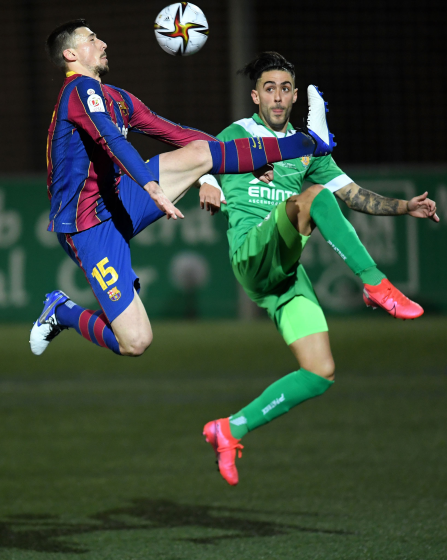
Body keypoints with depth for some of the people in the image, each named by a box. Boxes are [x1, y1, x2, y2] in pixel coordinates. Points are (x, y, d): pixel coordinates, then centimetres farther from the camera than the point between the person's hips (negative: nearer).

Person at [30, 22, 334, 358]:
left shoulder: (114, 97, 16)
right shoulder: (81, 90, -13)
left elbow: (174, 133, 21)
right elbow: (113, 141, -29)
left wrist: (250, 158, 18)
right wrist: (153, 187, -44)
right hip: (90, 229, -9)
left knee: (201, 152, -2)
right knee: (135, 342, -16)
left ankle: (311, 141, 5)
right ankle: (64, 312, 10)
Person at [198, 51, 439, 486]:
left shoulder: (306, 149, 22)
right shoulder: (235, 136, 9)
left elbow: (354, 195, 20)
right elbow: (205, 179, 6)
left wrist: (403, 207, 5)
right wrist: (207, 190, -19)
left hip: (288, 271, 6)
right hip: (251, 252, -6)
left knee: (320, 374, -5)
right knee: (314, 197, -31)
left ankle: (231, 430, 6)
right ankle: (377, 286, -30)